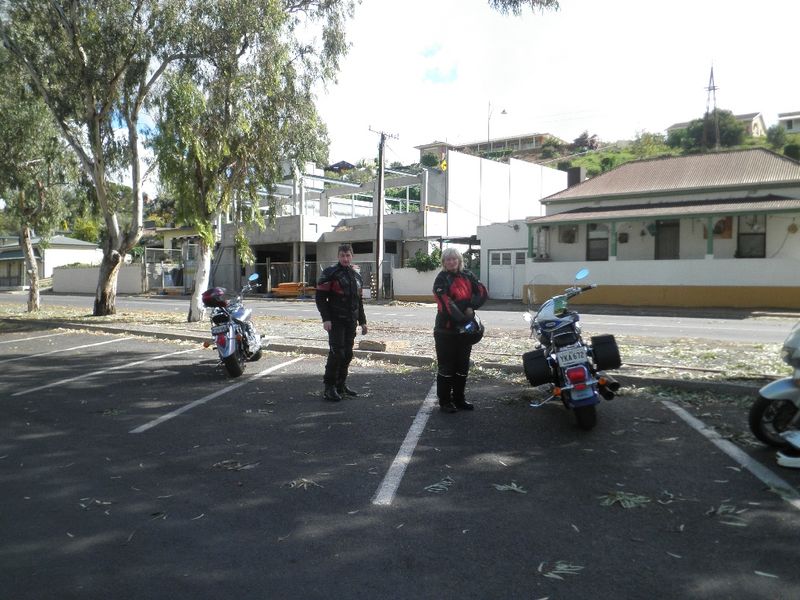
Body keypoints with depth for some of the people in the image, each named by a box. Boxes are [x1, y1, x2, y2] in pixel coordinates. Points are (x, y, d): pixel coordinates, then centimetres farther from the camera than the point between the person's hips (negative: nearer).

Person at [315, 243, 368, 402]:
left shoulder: (357, 276, 15)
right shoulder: (330, 273, -5)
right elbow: (320, 298, -10)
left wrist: (362, 321, 18)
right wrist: (326, 319, -18)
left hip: (351, 322, 6)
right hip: (336, 321, -6)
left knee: (347, 354, 9)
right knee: (336, 353, -12)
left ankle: (341, 385, 21)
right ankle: (329, 388, -4)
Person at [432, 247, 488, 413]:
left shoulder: (467, 276, 9)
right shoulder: (442, 279, -8)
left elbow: (483, 292, 1)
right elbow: (447, 304, -20)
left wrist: (471, 307, -15)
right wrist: (463, 319, -27)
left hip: (465, 329, 6)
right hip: (446, 329, -6)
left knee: (463, 366, 14)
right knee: (446, 367, 1)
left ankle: (459, 399, 26)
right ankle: (444, 402, 11)